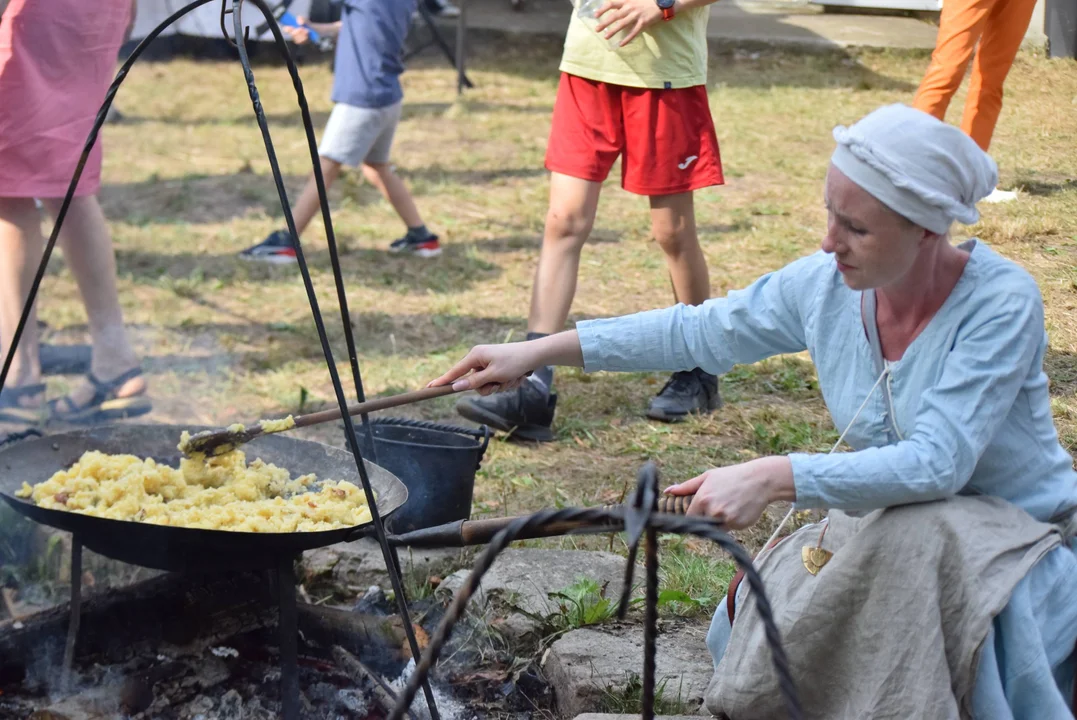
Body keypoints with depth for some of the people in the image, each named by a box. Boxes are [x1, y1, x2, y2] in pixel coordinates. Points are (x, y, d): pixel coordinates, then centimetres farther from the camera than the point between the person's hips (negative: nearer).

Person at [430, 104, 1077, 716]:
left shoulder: (1002, 302, -23)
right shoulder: (825, 284, -8)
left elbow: (936, 463, -32)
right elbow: (698, 332, 5)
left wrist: (772, 479, -40)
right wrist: (538, 353, 2)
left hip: (1025, 537, -4)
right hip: (883, 532, 5)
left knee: (918, 537, -37)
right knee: (746, 633, -19)